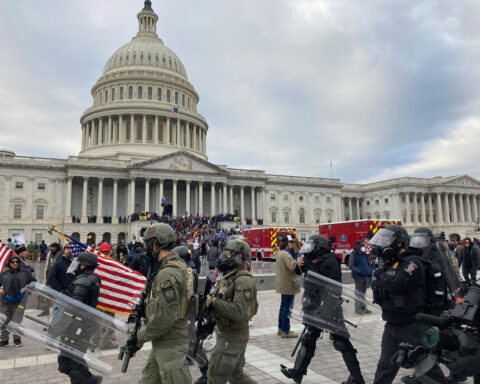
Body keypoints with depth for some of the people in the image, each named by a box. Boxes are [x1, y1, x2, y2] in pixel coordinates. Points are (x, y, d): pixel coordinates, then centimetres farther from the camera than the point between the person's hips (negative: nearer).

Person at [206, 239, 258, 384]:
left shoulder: (244, 281, -22)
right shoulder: (229, 277, 9)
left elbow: (238, 311, -31)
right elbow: (224, 302, 17)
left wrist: (214, 302, -24)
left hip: (233, 337, -9)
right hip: (227, 334, 9)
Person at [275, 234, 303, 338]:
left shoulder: (280, 253, 12)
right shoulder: (286, 254, -20)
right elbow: (292, 266, -33)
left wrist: (297, 263, -4)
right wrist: (297, 264, -50)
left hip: (283, 285, 11)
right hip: (288, 285, -10)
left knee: (283, 306, 19)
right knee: (287, 307, -2)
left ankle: (281, 329, 29)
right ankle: (285, 331, 6)